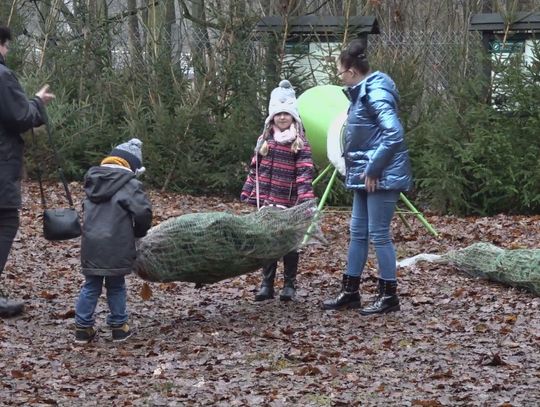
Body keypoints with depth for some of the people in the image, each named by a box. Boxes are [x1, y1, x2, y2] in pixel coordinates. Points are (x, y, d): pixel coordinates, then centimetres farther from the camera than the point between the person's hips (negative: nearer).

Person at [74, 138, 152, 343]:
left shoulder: (93, 181, 12)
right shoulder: (129, 184, -10)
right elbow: (143, 211, -17)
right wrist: (138, 232, 2)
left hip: (91, 245, 5)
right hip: (116, 247, -5)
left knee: (91, 286, 13)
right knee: (116, 287, 11)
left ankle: (83, 327, 15)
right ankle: (118, 326, 18)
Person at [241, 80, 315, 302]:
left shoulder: (300, 144, -5)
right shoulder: (264, 140, 9)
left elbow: (305, 173, -12)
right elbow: (254, 168, 14)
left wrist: (305, 199, -22)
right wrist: (248, 193, 11)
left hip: (288, 203, -4)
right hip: (266, 201, 4)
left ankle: (289, 284, 14)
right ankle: (267, 284, 14)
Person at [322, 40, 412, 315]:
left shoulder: (376, 94, -17)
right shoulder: (362, 93, 13)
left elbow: (394, 134, -27)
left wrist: (373, 170, -22)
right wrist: (361, 170, 14)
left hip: (381, 177, -10)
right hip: (365, 176, 10)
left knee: (378, 235, -3)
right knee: (358, 233, 13)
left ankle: (389, 296, 6)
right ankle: (350, 292, 21)